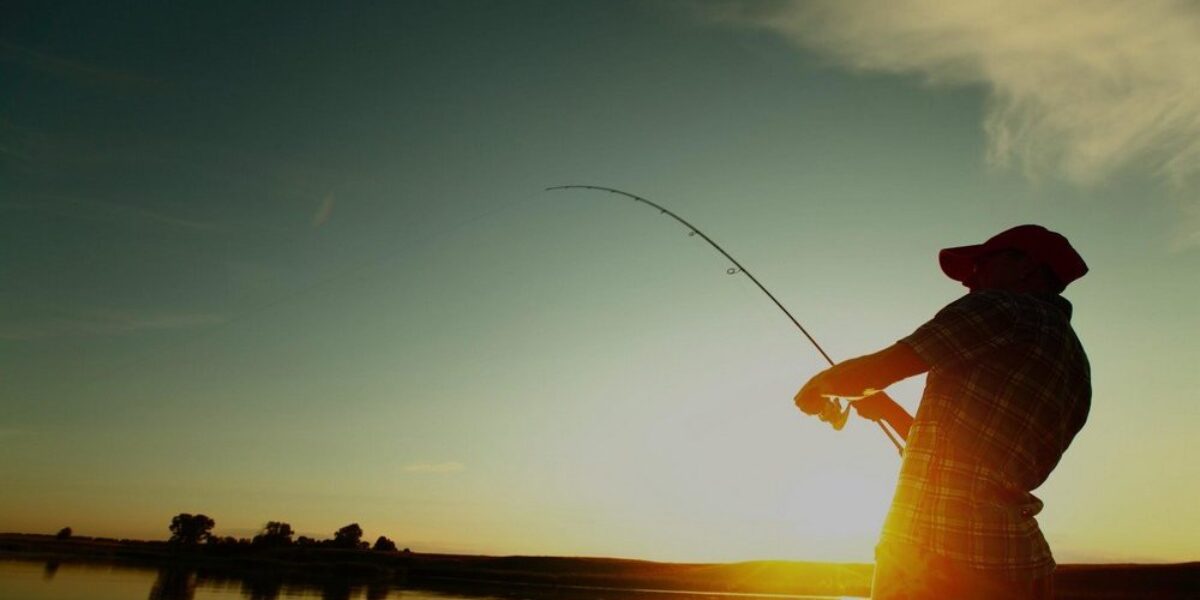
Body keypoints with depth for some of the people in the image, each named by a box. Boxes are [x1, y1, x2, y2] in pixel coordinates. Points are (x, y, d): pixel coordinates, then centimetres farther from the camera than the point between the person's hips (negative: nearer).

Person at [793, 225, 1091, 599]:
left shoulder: (1003, 308, -7)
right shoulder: (1076, 369, 18)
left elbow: (877, 369, -9)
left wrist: (818, 385, 9)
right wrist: (886, 408, 25)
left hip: (935, 557, -8)